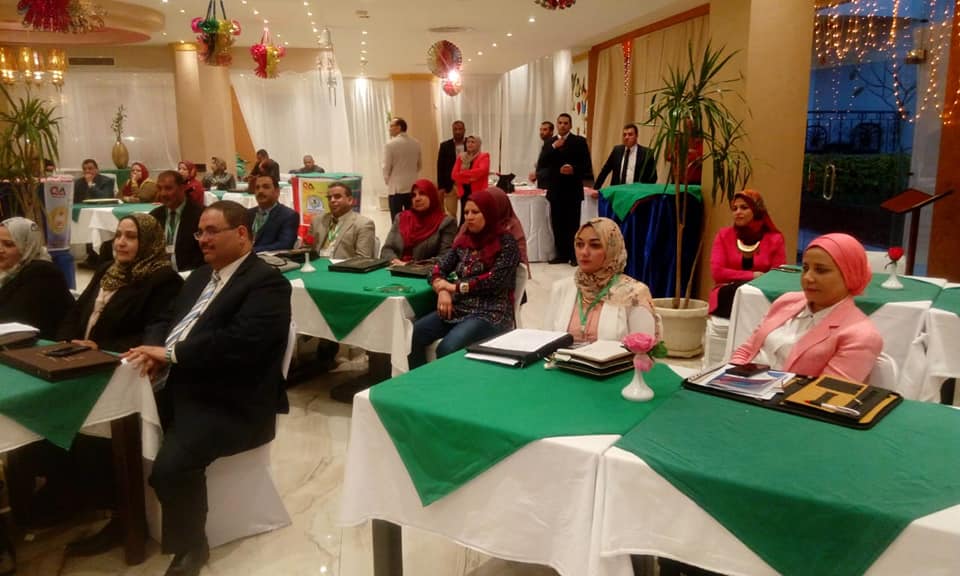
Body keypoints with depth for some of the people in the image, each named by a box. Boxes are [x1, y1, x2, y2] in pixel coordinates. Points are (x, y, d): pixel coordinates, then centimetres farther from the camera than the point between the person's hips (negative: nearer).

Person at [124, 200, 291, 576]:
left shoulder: (266, 282, -10)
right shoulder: (202, 275, 19)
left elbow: (239, 342, -23)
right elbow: (167, 320, 20)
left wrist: (171, 353, -19)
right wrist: (154, 351, -3)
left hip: (229, 404, -9)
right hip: (177, 388, 9)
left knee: (170, 467, -28)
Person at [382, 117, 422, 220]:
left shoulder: (390, 144, -11)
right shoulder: (416, 143, 5)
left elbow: (386, 166, -8)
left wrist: (387, 181, 9)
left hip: (396, 187, -5)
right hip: (412, 187, 5)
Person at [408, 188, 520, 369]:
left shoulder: (506, 242, -3)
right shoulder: (463, 242, 15)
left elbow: (495, 280, -14)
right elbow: (439, 268, 11)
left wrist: (455, 287, -9)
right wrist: (443, 290, -12)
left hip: (490, 313, -6)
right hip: (458, 309, 6)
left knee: (447, 349, -31)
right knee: (412, 334, -17)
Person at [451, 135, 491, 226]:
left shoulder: (484, 156, 2)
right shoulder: (461, 157, 13)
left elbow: (482, 170, -18)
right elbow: (454, 175, 2)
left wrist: (463, 173, -11)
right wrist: (469, 179, -13)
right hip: (464, 192, 4)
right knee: (464, 219, 4)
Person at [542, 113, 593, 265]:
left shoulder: (579, 141, 0)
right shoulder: (550, 143, 11)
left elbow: (587, 165, -5)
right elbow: (543, 163, -3)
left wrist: (574, 169, -22)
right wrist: (554, 147, -14)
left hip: (573, 190, -4)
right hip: (556, 190, 4)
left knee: (573, 223, 0)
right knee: (557, 224, 6)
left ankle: (575, 255, 7)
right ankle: (562, 254, 14)